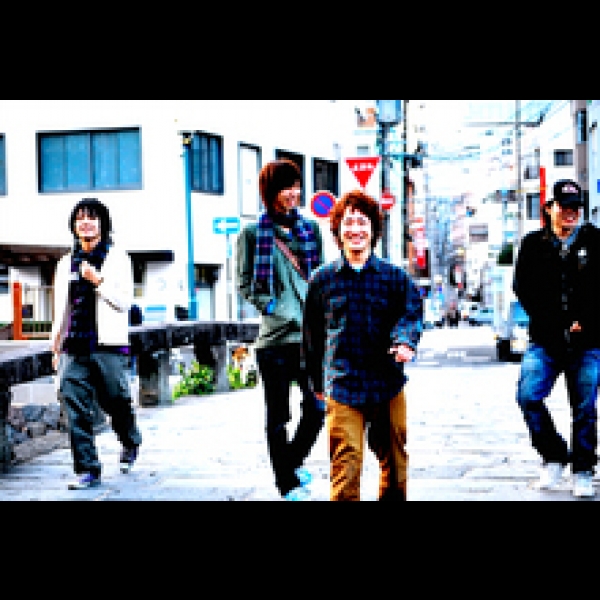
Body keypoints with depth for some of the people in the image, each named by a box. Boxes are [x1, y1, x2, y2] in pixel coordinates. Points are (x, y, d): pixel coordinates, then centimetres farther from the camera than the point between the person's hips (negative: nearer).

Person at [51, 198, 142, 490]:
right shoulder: (67, 263, 16)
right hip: (75, 347, 4)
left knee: (116, 401, 3)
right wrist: (56, 345, 20)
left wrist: (98, 280, -14)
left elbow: (124, 302, -3)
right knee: (75, 404, -6)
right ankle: (87, 469, -2)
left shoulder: (117, 258, 4)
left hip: (109, 345, -3)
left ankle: (130, 444, 34)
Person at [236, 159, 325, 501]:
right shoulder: (253, 233, 2)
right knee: (278, 417, 4)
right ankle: (287, 483, 17)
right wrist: (270, 305, -8)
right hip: (275, 335, -3)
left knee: (318, 408, 0)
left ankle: (295, 462, 26)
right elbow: (244, 284, 3)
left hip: (311, 335, 3)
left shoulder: (310, 229, 13)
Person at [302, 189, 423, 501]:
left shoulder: (395, 276, 6)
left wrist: (405, 341, -27)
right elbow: (312, 333, 13)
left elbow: (411, 311, -5)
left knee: (394, 464, 13)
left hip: (389, 385, 2)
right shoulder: (323, 279, 6)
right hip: (343, 388, -1)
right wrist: (317, 381, 17)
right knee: (346, 467, -11)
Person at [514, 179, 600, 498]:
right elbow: (522, 287, 3)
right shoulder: (533, 244, 7)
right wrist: (552, 323, -6)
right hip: (545, 341, 1)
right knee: (528, 396, -12)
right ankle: (554, 457, 8)